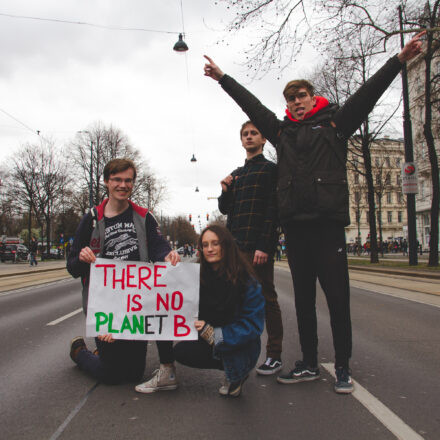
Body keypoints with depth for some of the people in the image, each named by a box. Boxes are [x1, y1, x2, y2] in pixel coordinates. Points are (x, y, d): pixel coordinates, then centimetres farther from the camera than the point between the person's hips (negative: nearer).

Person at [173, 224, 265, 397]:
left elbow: (253, 324, -21)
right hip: (211, 344, 5)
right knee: (180, 351, -16)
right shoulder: (199, 276, -5)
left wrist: (214, 334, -30)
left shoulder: (246, 281, -19)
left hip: (242, 348, -5)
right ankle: (232, 367, 5)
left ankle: (235, 376, 1)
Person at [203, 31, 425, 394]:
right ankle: (309, 364, 21)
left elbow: (367, 94, 4)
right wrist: (222, 78, 26)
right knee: (303, 298, 10)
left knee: (337, 296, -1)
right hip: (295, 224, 4)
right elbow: (251, 104, 22)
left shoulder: (335, 122, 10)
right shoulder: (282, 131, 18)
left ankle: (343, 367, 13)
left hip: (328, 221, -4)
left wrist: (399, 59, -5)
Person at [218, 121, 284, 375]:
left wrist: (264, 246, -18)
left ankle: (274, 355, 6)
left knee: (266, 298, -2)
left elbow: (272, 209, -8)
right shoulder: (236, 175, 22)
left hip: (259, 247, -6)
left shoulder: (270, 169, 2)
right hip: (235, 246, 6)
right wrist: (225, 191, 2)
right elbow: (225, 209, 23)